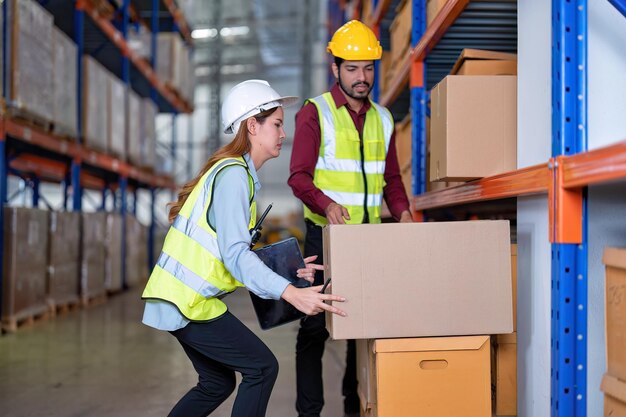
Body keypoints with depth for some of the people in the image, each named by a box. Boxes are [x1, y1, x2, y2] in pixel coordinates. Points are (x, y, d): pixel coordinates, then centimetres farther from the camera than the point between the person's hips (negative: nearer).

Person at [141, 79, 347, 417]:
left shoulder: (239, 173, 15)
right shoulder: (233, 174, -16)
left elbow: (234, 250, 12)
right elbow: (235, 255, -25)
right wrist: (290, 294, -31)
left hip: (182, 296, 10)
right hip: (188, 301, -10)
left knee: (217, 383, 19)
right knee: (262, 368, -4)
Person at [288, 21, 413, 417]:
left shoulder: (382, 119, 13)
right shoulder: (315, 113, -4)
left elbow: (392, 177, 17)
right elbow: (299, 176, -12)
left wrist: (403, 212, -2)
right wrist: (326, 205, -30)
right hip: (325, 235, -5)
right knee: (316, 324, -2)